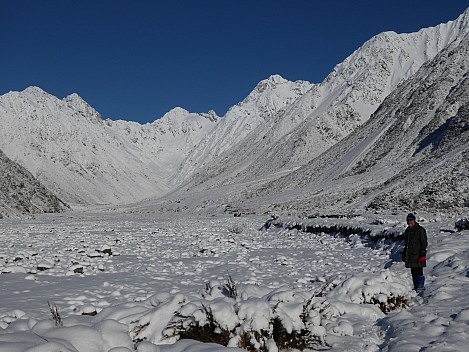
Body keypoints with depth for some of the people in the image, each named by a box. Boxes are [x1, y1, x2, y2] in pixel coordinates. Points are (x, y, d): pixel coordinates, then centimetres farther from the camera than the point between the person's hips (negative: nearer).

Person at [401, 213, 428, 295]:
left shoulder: (420, 230, -8)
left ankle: (421, 288, -1)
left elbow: (424, 243, -10)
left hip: (418, 255, -7)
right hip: (410, 256, 7)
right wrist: (404, 255, 20)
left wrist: (422, 255, -16)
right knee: (413, 273, 11)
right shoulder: (407, 230, 15)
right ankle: (416, 287, 19)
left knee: (418, 272, -8)